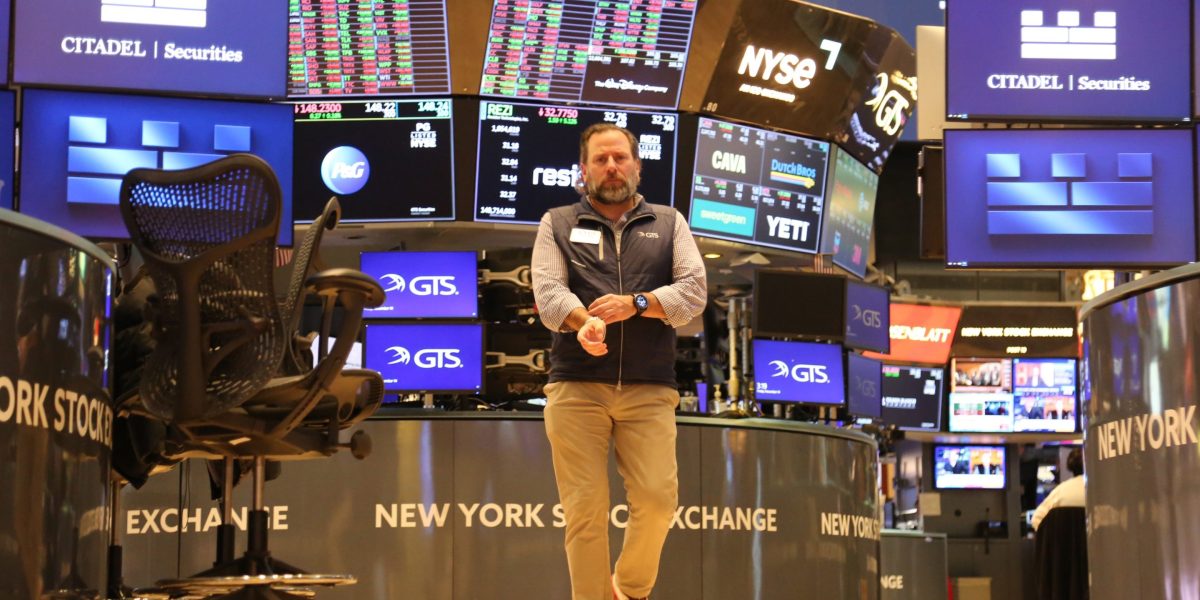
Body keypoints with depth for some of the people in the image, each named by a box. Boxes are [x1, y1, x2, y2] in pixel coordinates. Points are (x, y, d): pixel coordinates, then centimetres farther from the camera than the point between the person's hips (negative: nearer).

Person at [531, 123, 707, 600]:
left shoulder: (668, 223, 17)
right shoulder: (558, 224, 15)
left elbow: (694, 291, 4)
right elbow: (548, 292, -1)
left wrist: (636, 303, -14)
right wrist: (584, 320, -24)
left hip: (649, 389, 1)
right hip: (576, 387, 0)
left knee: (657, 498, -11)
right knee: (585, 509, -6)